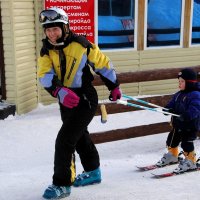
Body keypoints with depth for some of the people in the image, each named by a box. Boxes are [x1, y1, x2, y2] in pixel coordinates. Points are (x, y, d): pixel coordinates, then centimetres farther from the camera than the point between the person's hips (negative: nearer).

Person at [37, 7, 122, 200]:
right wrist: (60, 91, -34)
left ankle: (62, 184, 0)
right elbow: (44, 75, -15)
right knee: (80, 136, 22)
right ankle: (92, 172, 43)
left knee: (64, 140, -13)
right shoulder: (46, 51, -2)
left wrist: (114, 87, 5)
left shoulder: (81, 45, -15)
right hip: (65, 101, 7)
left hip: (85, 99, -7)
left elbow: (103, 64, -4)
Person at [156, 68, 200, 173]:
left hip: (190, 126, -9)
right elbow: (172, 103, 14)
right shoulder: (179, 94, 9)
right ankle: (172, 156, 40)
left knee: (186, 144, -6)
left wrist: (186, 115, -46)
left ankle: (190, 161, 13)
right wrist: (168, 109, -8)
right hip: (178, 124, 9)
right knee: (171, 140, 18)